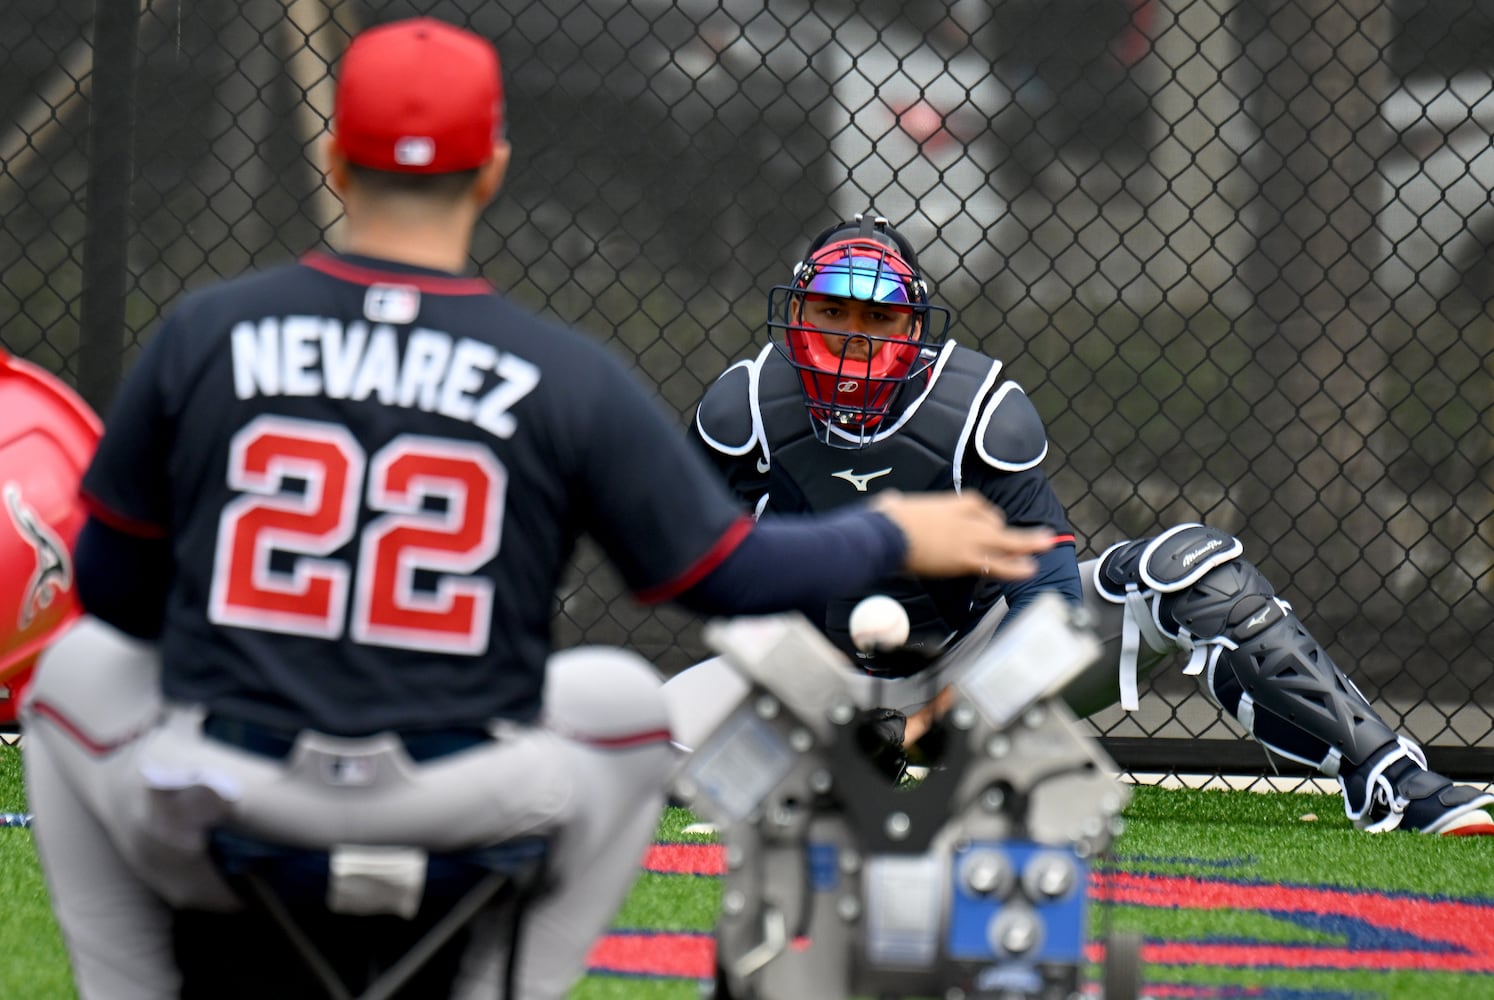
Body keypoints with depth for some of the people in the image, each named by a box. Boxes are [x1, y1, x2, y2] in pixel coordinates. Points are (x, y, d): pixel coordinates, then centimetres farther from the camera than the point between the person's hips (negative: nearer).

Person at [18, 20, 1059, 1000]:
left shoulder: (206, 331, -2)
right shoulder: (569, 375, -5)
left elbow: (113, 582, 7)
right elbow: (735, 573, 1)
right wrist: (895, 537, 20)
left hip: (211, 809, 0)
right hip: (457, 817, 0)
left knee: (82, 667, 31)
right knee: (625, 701, 29)